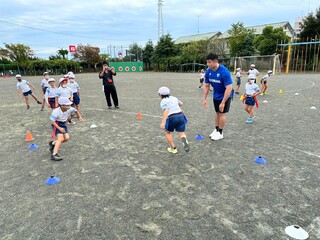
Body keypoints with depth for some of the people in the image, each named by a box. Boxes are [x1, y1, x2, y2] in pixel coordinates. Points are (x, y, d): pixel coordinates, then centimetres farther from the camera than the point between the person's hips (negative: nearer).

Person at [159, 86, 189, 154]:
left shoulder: (163, 102, 1)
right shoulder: (174, 98, 20)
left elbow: (166, 111, -17)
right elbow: (181, 103, 36)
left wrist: (163, 122, -25)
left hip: (172, 118, -4)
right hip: (181, 115, 5)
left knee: (167, 132, 20)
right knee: (182, 133, 8)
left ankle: (173, 148, 21)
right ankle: (185, 141, -27)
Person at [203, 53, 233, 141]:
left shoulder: (224, 72, -30)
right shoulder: (208, 71, -12)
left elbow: (229, 88, -31)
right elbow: (206, 86, -1)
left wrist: (223, 102, -32)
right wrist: (204, 99, -5)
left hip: (225, 96, -6)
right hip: (216, 96, 6)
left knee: (222, 113, -1)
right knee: (217, 112, 14)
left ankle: (220, 133, 11)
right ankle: (216, 130, 28)